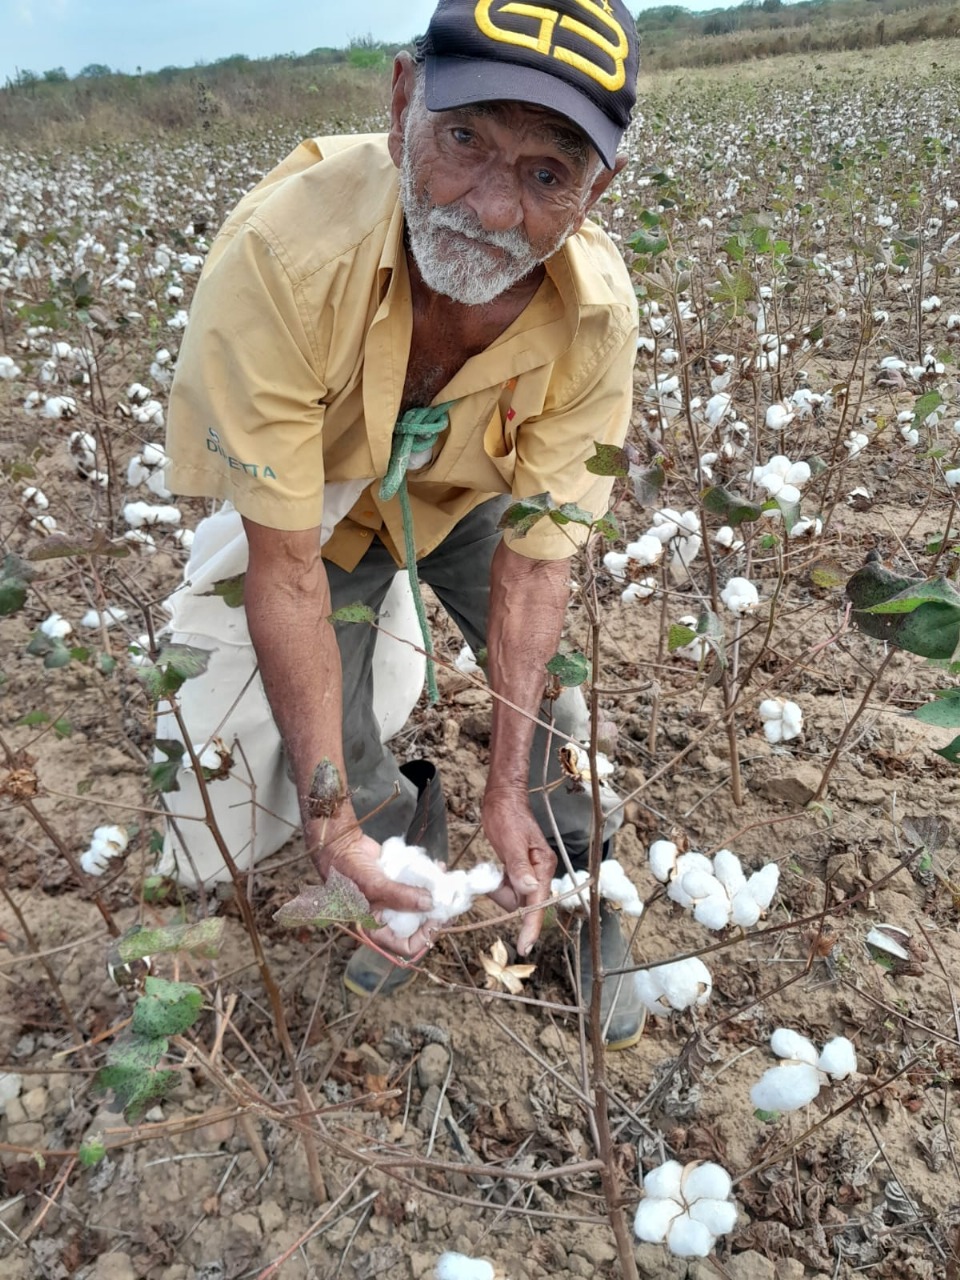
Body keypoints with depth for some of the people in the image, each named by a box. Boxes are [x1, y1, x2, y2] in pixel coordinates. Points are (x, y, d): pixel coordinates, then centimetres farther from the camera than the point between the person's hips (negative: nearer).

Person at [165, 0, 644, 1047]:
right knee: (326, 728, -2)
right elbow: (285, 567, -36)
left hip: (470, 492, 2)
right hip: (317, 497, -1)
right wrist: (329, 813, -35)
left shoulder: (597, 311, -33)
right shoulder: (280, 256, -42)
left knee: (556, 692, -4)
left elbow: (534, 562, -25)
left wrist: (508, 789, -29)